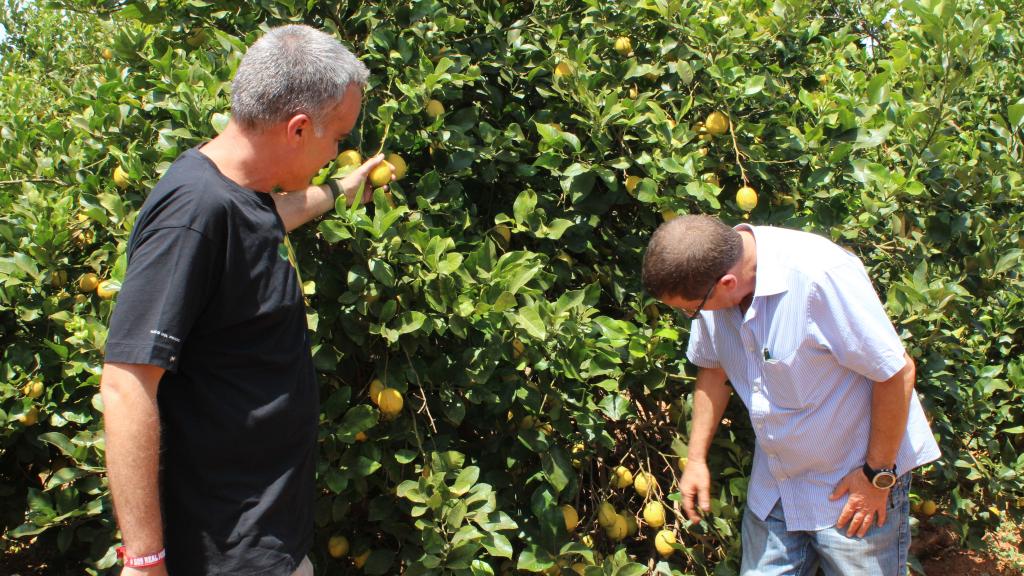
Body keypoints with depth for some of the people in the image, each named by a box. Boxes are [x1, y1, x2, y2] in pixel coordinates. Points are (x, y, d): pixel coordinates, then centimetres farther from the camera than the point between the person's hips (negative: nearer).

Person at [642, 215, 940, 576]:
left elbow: (897, 373, -22)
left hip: (857, 482, -6)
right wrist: (696, 459, 9)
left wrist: (878, 475, -14)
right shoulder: (705, 279, -9)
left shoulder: (820, 275, -30)